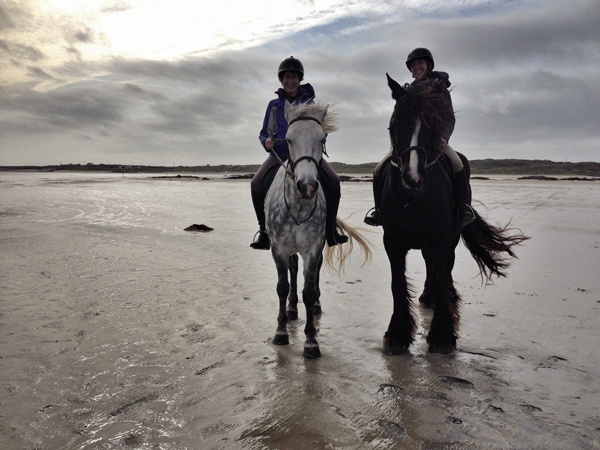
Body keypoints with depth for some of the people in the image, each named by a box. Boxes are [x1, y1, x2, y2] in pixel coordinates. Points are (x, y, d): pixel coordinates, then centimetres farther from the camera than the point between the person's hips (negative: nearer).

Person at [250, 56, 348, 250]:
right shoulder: (274, 105, 13)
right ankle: (264, 229, -9)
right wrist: (266, 142, -11)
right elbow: (264, 133, 13)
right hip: (279, 153, 1)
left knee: (333, 180, -25)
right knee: (256, 184, -26)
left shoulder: (309, 103, 11)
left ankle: (330, 228, -8)